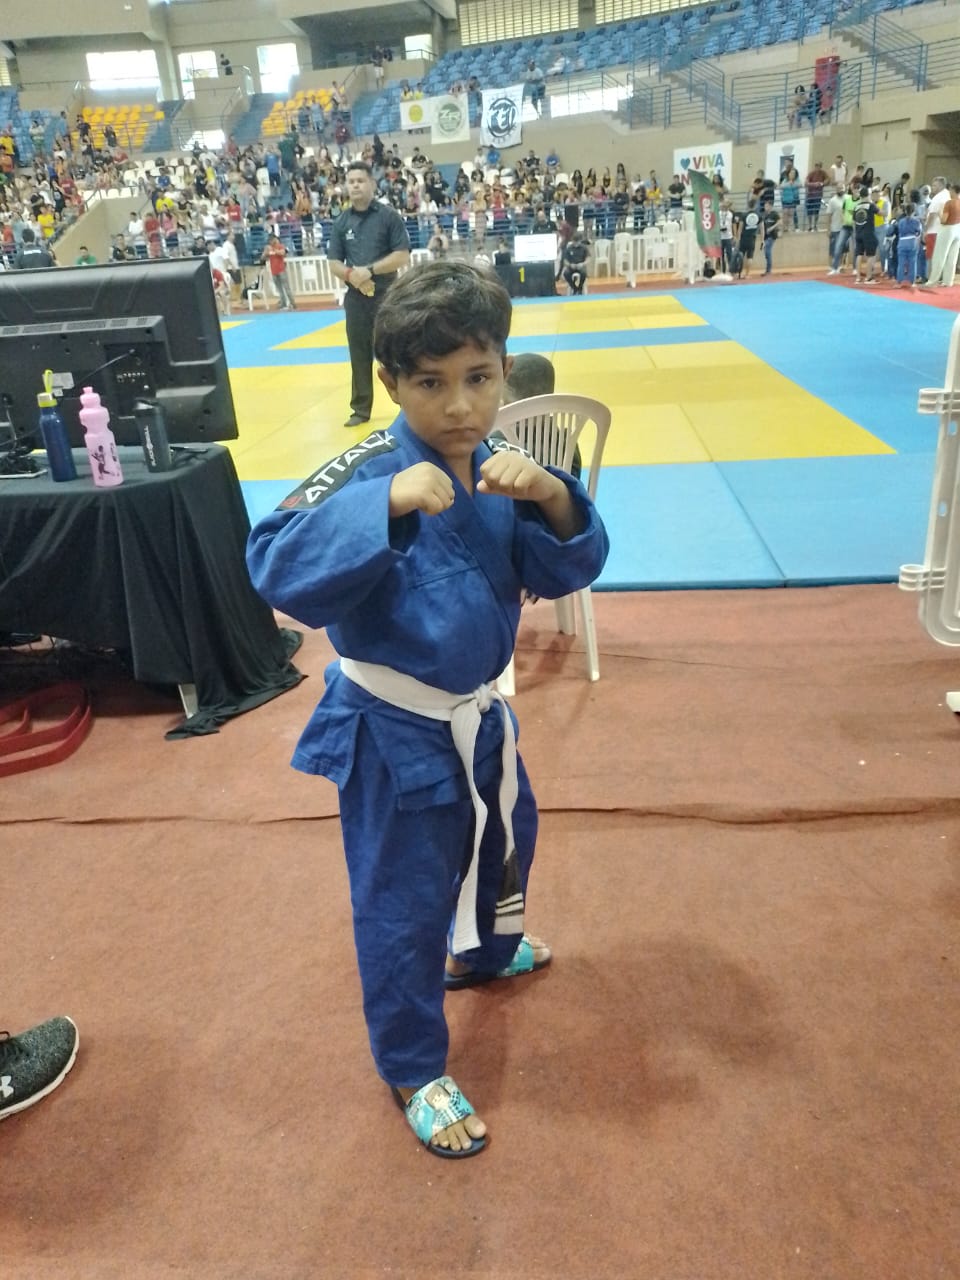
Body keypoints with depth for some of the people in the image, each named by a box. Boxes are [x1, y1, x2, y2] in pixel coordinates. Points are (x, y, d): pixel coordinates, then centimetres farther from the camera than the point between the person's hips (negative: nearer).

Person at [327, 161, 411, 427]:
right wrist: (350, 274, -13)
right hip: (355, 297, 4)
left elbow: (402, 256, -9)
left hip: (386, 295, -4)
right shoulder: (341, 222, 8)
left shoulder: (388, 216, -3)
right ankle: (361, 409, 17)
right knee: (359, 354, 8)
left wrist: (370, 270, -17)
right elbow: (334, 263, 9)